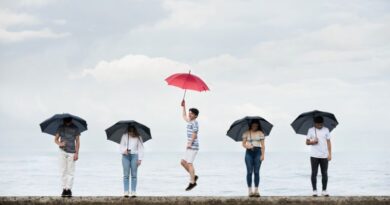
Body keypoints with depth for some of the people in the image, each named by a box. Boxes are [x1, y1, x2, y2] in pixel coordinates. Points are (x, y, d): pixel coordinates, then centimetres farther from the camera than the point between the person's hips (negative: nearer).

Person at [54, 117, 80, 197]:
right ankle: (64, 189, 3)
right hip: (62, 152, 1)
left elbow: (77, 141, 5)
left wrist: (76, 153, -4)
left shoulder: (75, 128, 3)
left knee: (70, 172, -5)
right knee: (63, 171, -1)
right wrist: (59, 144, -15)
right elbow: (56, 139, 9)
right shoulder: (60, 128, 7)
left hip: (72, 152, -1)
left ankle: (68, 189, -4)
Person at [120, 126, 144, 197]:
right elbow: (121, 146, 7)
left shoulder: (138, 138, 1)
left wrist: (140, 159, -6)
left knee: (134, 175, -1)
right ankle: (126, 191, -2)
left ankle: (133, 192, 0)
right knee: (126, 175, -2)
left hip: (134, 156, -1)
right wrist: (124, 150, -15)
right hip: (125, 156, 1)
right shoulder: (124, 136, 5)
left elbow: (140, 149, 0)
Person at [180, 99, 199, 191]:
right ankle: (194, 177, 16)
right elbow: (184, 117, 38)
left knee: (189, 163, -10)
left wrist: (190, 143, -25)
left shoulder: (195, 123, -10)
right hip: (189, 147, 9)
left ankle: (192, 182, -8)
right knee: (183, 162, 10)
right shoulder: (190, 122, 17)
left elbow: (194, 134, -20)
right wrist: (183, 107, 35)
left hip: (193, 147, -9)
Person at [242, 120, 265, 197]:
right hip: (249, 153, 0)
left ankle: (256, 190, 4)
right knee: (249, 172, -2)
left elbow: (263, 145, 4)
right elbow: (243, 143, 6)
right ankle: (250, 190, 1)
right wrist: (247, 146, -16)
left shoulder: (260, 133, 6)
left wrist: (262, 155, -5)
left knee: (257, 172, -1)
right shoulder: (246, 133, 7)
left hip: (257, 152, 0)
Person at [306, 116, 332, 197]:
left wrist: (330, 154, -1)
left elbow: (328, 142, 5)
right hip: (314, 156, -1)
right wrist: (313, 142, -17)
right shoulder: (311, 130, 1)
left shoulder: (326, 130, 4)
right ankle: (314, 190, 7)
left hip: (324, 156, 1)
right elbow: (307, 142, 5)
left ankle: (324, 190, 10)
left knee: (324, 174, 3)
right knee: (314, 173, 1)